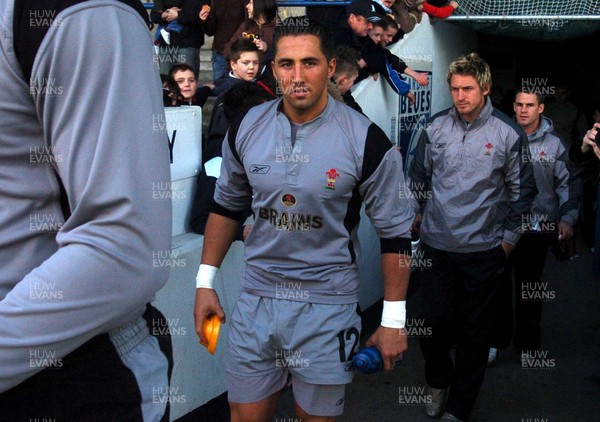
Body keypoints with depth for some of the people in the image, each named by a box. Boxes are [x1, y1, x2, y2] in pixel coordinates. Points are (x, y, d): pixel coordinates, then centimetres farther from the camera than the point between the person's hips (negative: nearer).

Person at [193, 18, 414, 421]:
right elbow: (226, 207, 12)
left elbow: (395, 235, -6)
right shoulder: (246, 129, -2)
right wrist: (206, 282, 10)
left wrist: (393, 320, -5)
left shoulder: (366, 141, -13)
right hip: (256, 297, 3)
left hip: (327, 305, -3)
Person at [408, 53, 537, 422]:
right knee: (436, 321, 7)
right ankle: (439, 381, 37)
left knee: (475, 332, 7)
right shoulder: (436, 128, 1)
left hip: (484, 250, -2)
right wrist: (418, 214, 11)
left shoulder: (509, 134, -5)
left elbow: (522, 191, 2)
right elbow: (419, 176, 14)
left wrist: (508, 238, 1)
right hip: (437, 246, 2)